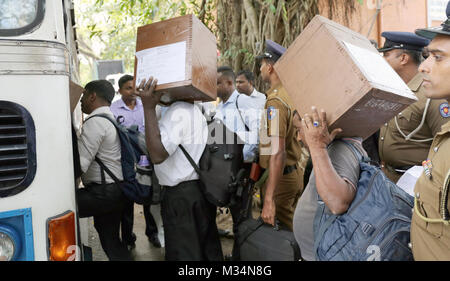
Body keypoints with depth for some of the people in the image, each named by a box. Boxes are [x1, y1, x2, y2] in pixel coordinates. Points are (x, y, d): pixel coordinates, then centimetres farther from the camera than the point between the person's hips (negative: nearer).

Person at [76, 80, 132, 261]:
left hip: (103, 193, -10)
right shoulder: (111, 119, 18)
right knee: (111, 240, 18)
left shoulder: (95, 122, -14)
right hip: (115, 190, 10)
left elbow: (79, 164, -22)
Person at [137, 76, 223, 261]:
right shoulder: (194, 109, 14)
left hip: (181, 195, -10)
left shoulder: (179, 111, -19)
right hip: (201, 189, 10)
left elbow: (158, 154, -29)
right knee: (208, 251, 20)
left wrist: (149, 108, -27)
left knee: (184, 254, 4)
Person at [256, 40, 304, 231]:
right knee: (291, 231, 20)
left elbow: (278, 153, -28)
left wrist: (269, 200, -29)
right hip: (295, 173, 9)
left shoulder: (275, 102, -21)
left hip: (280, 178, -9)